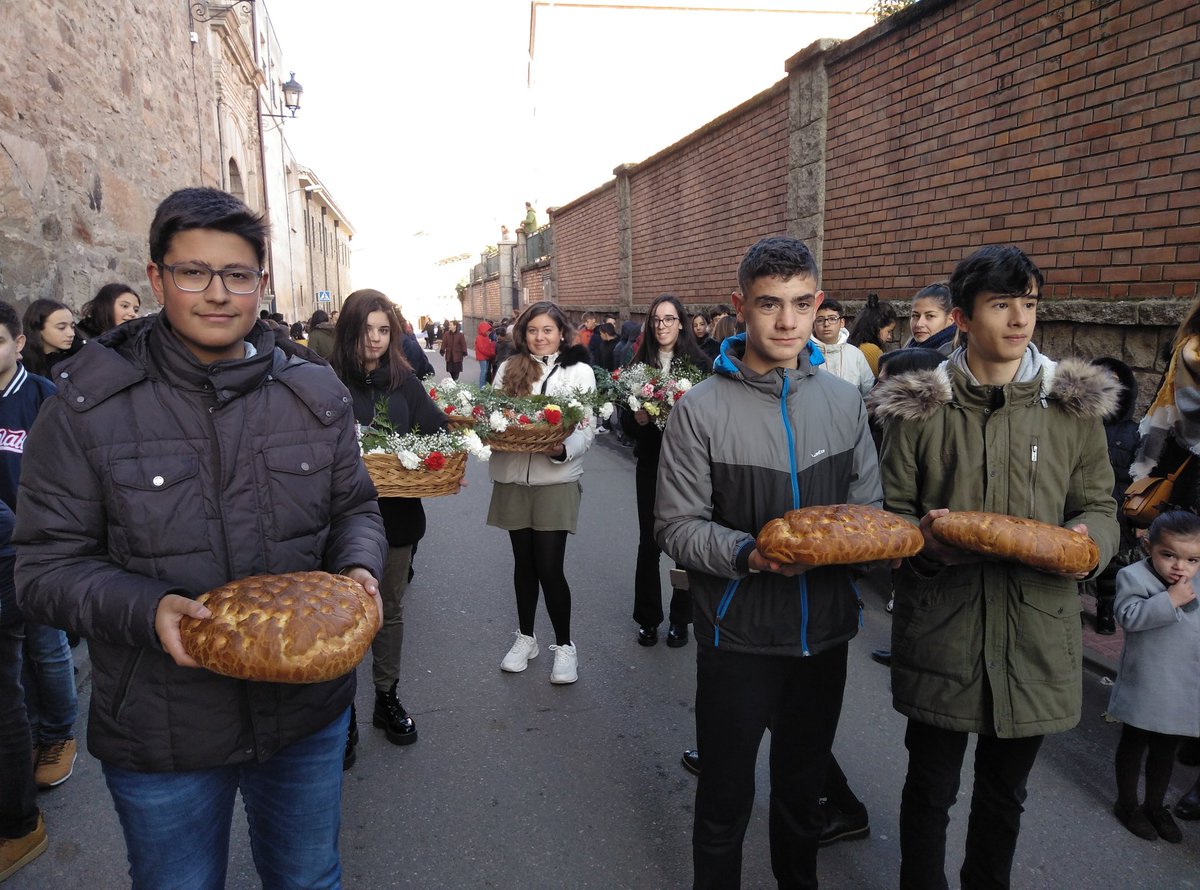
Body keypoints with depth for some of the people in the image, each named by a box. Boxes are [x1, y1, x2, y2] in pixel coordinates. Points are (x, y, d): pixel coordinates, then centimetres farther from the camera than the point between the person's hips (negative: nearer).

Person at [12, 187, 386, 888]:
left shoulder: (316, 395, -1)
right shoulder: (88, 407, -10)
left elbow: (355, 509, 9)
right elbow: (47, 566, -8)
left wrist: (359, 568, -13)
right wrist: (147, 610, -26)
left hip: (309, 711, 2)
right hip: (162, 737, -2)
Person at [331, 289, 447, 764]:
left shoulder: (404, 381, 4)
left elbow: (437, 430, 6)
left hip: (397, 511, 4)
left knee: (390, 609, 17)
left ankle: (387, 698, 35)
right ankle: (342, 713, 22)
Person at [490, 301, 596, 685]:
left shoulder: (579, 371, 1)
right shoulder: (509, 369, 9)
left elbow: (588, 428, -4)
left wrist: (563, 449, -23)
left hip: (556, 479, -3)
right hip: (512, 478, 3)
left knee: (549, 567, -4)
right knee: (524, 562, 13)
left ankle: (564, 644, 15)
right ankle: (525, 637, 31)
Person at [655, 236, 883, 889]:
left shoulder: (843, 401, 1)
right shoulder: (701, 410, -13)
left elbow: (868, 505, 8)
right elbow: (677, 526, -12)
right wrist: (748, 555, -28)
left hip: (824, 633, 4)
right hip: (738, 636, -4)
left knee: (804, 789, 25)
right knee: (725, 801, 13)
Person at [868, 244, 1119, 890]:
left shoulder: (1073, 404, 2)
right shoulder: (918, 407, -3)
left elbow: (1099, 505, 8)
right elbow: (892, 512, 1)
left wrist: (1087, 538, -14)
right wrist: (925, 540, -20)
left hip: (1036, 633, 2)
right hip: (941, 629, -2)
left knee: (1004, 793, 21)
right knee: (930, 789, 14)